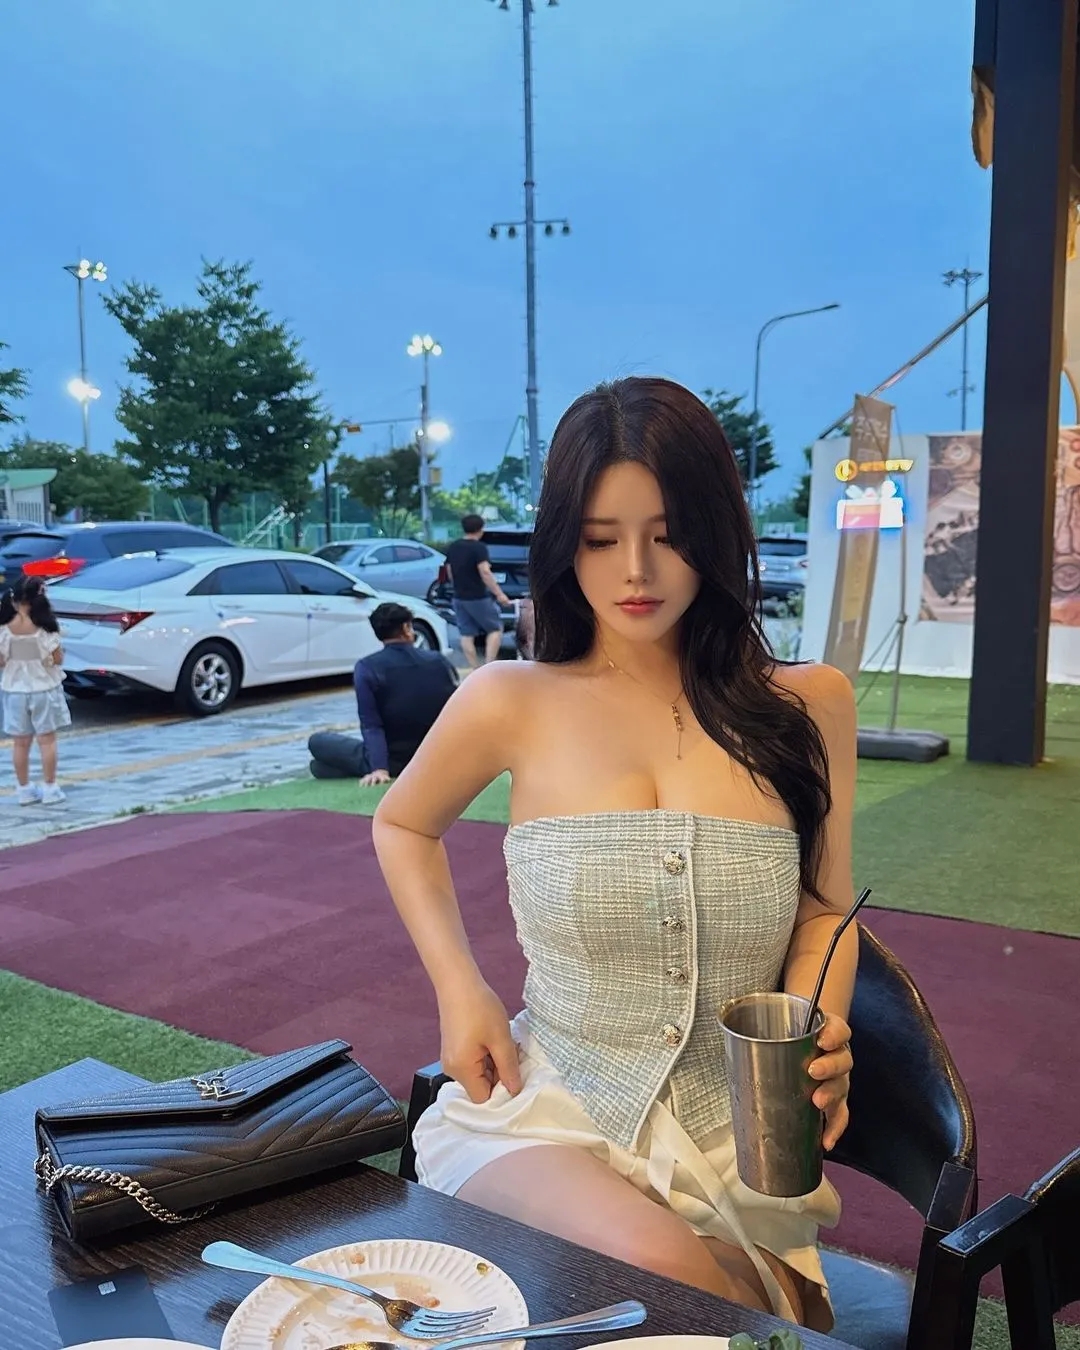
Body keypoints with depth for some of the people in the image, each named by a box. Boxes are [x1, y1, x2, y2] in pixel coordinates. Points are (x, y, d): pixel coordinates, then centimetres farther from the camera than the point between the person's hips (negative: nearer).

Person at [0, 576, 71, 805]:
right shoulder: (45, 628, -14)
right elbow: (58, 659, -8)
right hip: (43, 689, -2)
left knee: (20, 742, 10)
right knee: (47, 739, 7)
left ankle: (24, 790, 17)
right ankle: (50, 788, 10)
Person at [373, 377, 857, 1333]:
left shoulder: (806, 707, -1)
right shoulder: (512, 705, -4)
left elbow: (825, 912, 10)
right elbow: (402, 828, 15)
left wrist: (820, 1032, -11)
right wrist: (458, 988, 1)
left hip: (736, 1147, 1)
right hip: (546, 1114, -1)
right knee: (657, 1267, -29)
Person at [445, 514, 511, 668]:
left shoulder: (452, 547, 8)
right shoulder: (479, 547, -14)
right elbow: (485, 573, -21)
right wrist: (499, 594, -20)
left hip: (459, 597, 7)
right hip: (478, 598, -7)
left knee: (466, 634, 8)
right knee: (495, 629, 3)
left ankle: (474, 669, 9)